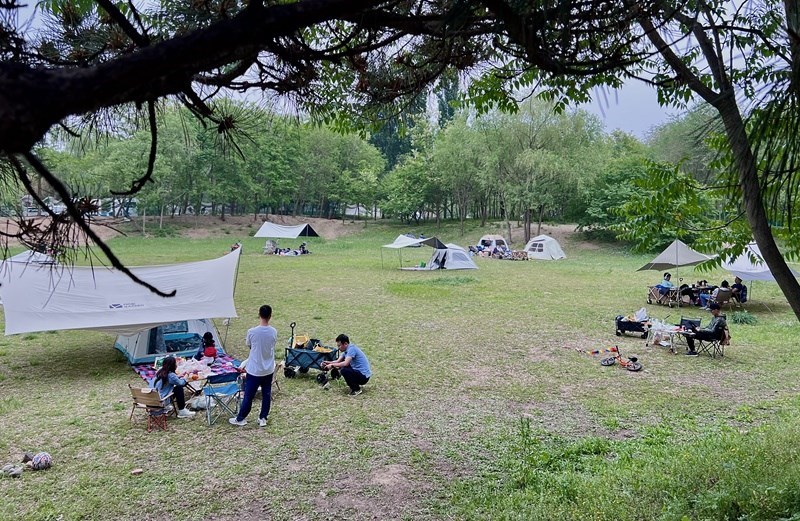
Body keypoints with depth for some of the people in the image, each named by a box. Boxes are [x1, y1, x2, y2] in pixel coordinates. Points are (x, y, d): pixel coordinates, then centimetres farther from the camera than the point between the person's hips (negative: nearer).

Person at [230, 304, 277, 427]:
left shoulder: (252, 331, -18)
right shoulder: (273, 332, -10)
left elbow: (248, 345, 1)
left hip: (254, 370, -2)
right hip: (269, 370, 3)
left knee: (249, 396, 10)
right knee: (266, 394, 15)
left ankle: (240, 419, 25)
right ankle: (263, 418, 24)